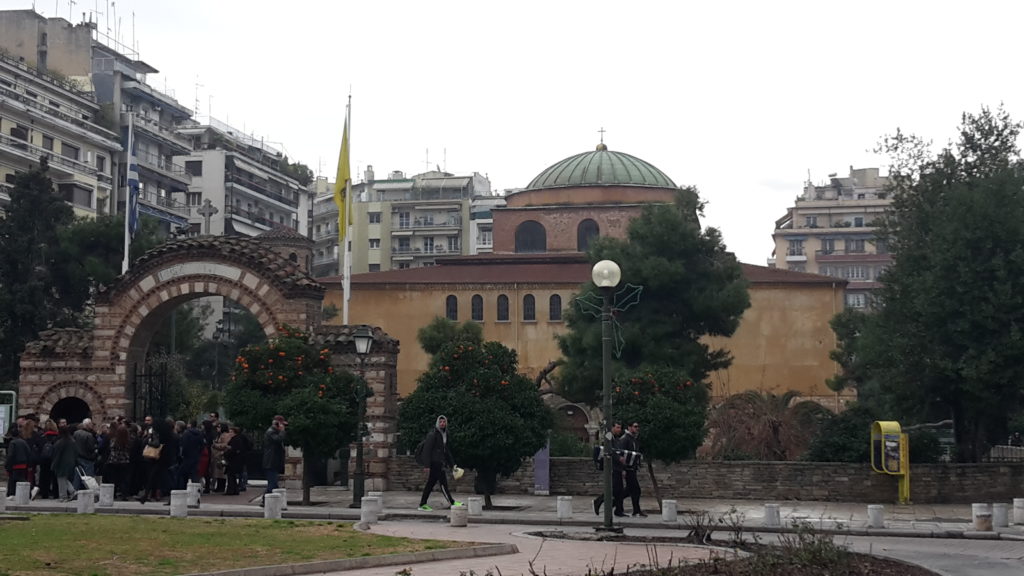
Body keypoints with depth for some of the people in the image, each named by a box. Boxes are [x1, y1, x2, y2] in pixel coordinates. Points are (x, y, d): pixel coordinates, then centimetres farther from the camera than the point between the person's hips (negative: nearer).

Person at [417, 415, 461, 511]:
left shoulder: (444, 435, 17)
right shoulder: (432, 434, -10)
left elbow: (447, 451, 24)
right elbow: (427, 450, -14)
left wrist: (452, 464, 22)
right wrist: (427, 465, -19)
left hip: (440, 462, 9)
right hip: (434, 462, -9)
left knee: (431, 483, 9)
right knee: (442, 482, -8)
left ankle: (422, 504, 12)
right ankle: (451, 502, -7)